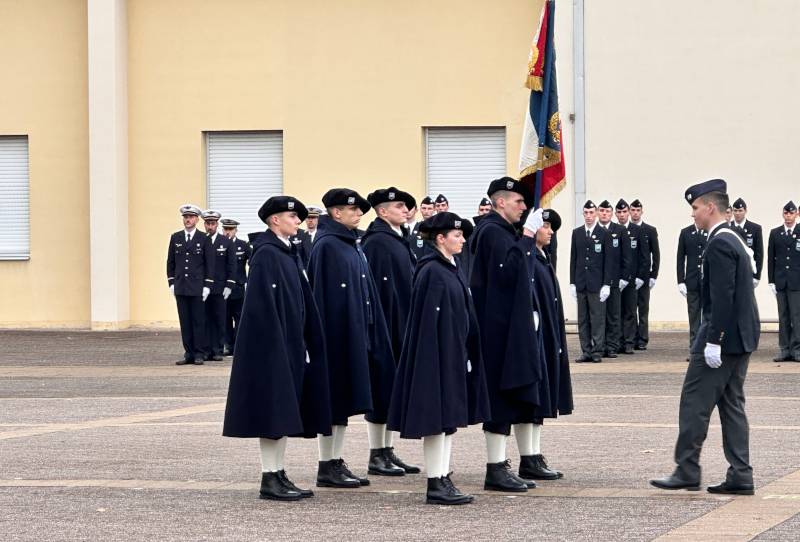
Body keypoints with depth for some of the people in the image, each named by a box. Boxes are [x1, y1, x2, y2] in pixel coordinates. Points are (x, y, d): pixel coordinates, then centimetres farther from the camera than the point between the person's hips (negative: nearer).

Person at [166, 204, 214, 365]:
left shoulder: (204, 239, 0)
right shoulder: (175, 238, 10)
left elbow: (210, 264, -1)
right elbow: (170, 262, 12)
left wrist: (207, 285, -7)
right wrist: (171, 282, 5)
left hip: (197, 288, -3)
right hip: (180, 287, 3)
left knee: (199, 321, -2)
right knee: (185, 322, 4)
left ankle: (199, 354, 2)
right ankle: (189, 354, 7)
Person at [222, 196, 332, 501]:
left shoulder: (289, 253, 14)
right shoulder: (266, 254, -13)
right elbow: (264, 304, -18)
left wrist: (303, 345, 13)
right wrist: (276, 345, -21)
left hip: (290, 344, 9)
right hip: (272, 344, -9)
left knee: (285, 411, 10)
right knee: (273, 409, -6)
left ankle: (278, 475, 15)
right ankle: (269, 479, -2)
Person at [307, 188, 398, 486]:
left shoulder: (352, 244, 15)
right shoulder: (326, 246, -11)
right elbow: (321, 294, -15)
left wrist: (372, 330, 16)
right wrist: (327, 334, -20)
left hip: (357, 330, 9)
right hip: (337, 330, -9)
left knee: (345, 397, 10)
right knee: (335, 395, -5)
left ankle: (335, 464, 16)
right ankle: (327, 466, -1)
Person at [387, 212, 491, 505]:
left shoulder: (451, 270, 14)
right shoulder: (432, 272, -14)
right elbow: (427, 319, -18)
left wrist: (465, 356, 16)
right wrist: (434, 360, -21)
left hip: (454, 357, 10)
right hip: (437, 356, -10)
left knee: (450, 419, 10)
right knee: (438, 417, -5)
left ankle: (443, 480, 15)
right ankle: (436, 484, -2)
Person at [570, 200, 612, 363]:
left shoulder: (603, 234, 0)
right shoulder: (577, 233, 10)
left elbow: (608, 260, -2)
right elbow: (573, 259, 11)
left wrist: (606, 284, -8)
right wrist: (572, 282, 5)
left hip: (597, 284, -3)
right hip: (581, 283, 3)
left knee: (598, 318, -3)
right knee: (583, 319, 5)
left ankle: (597, 351, 0)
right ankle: (586, 351, 9)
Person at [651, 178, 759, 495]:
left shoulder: (719, 244, -16)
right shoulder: (735, 240, 16)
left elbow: (722, 297, -22)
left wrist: (713, 341, -22)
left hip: (724, 336, -10)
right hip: (741, 338, 10)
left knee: (695, 402, -4)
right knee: (731, 404, 10)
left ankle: (686, 471, -1)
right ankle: (740, 476, 9)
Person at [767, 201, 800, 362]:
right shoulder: (775, 233, 10)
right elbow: (771, 258, 9)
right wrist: (771, 281, 2)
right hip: (780, 281, 3)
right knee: (783, 317, 5)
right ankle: (785, 350, 8)